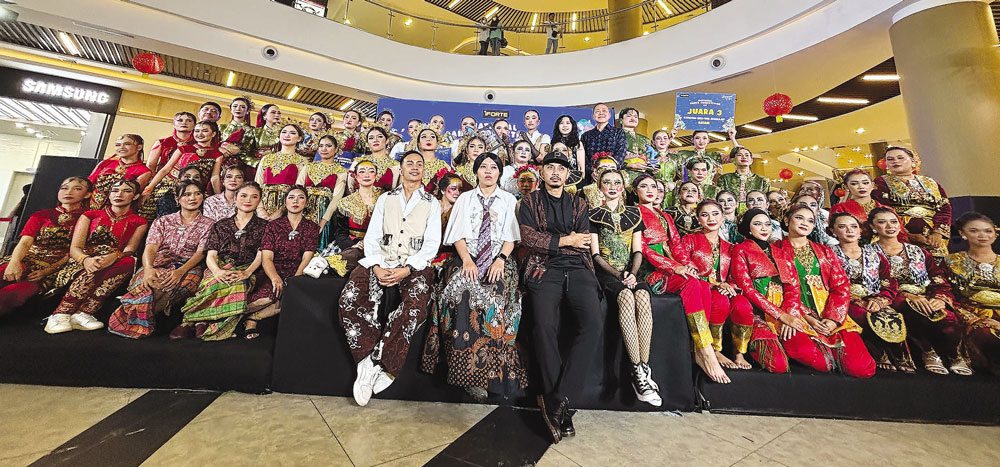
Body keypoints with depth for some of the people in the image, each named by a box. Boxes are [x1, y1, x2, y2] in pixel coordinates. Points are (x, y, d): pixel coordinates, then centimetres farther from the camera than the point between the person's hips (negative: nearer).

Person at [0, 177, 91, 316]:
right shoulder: (41, 215, 18)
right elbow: (25, 242, 2)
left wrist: (48, 271, -15)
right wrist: (15, 262, -19)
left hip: (54, 267, -3)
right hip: (27, 259, 4)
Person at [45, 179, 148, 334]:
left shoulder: (139, 222, 12)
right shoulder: (90, 215, 14)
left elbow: (129, 250, -3)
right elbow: (74, 248, 1)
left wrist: (113, 257, -28)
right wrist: (86, 259, -24)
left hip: (113, 266, -1)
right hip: (82, 265, 1)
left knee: (129, 261, -37)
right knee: (95, 268, -36)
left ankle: (83, 313, -37)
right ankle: (61, 315, -32)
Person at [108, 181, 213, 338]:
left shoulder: (208, 224, 11)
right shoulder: (163, 222, 17)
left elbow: (201, 253, -4)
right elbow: (150, 248, 0)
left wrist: (181, 271, -23)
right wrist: (148, 268, -23)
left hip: (188, 267, -1)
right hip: (159, 264, 2)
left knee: (187, 282, -38)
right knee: (150, 282, -35)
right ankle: (139, 323, -19)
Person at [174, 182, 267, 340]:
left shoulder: (263, 226, 15)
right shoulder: (220, 225, 21)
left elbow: (261, 255, 1)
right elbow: (210, 255, 9)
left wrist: (247, 272, -19)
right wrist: (217, 270, -15)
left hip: (246, 272, -2)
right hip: (219, 269, 2)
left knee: (237, 284, -37)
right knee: (217, 283, -35)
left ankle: (191, 321, -31)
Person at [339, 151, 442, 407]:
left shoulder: (432, 204, 13)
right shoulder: (385, 199, 19)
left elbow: (431, 244, 3)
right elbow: (372, 237, 10)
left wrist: (407, 269, -13)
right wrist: (377, 267, -9)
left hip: (415, 265, -2)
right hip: (381, 261, 2)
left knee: (416, 305, -32)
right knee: (350, 299, -25)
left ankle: (375, 363, -17)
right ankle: (372, 363, -16)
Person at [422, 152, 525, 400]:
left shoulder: (509, 200, 15)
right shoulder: (465, 198, 16)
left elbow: (511, 238, 8)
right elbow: (458, 235, 8)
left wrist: (501, 259, -10)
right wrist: (467, 260, -10)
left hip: (498, 261, 0)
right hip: (468, 260, 1)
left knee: (493, 299, -28)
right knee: (465, 296, -27)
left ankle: (490, 369, -14)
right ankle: (471, 373, -17)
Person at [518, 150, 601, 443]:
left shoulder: (579, 205, 23)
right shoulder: (530, 202, 17)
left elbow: (583, 244, 10)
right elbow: (527, 238, 0)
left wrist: (546, 242, 0)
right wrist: (566, 240, -3)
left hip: (577, 269, 2)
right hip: (544, 271, -2)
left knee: (594, 324, -24)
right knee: (545, 326, -26)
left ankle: (556, 400, -14)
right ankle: (560, 406, -9)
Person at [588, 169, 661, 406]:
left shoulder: (634, 214, 18)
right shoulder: (593, 215, 8)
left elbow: (638, 251, 10)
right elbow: (596, 254, 1)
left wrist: (632, 273, -10)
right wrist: (619, 275, -12)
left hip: (631, 273, 3)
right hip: (606, 274, -2)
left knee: (642, 296, -32)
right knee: (626, 296, -34)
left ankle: (643, 368, -27)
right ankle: (639, 371, -30)